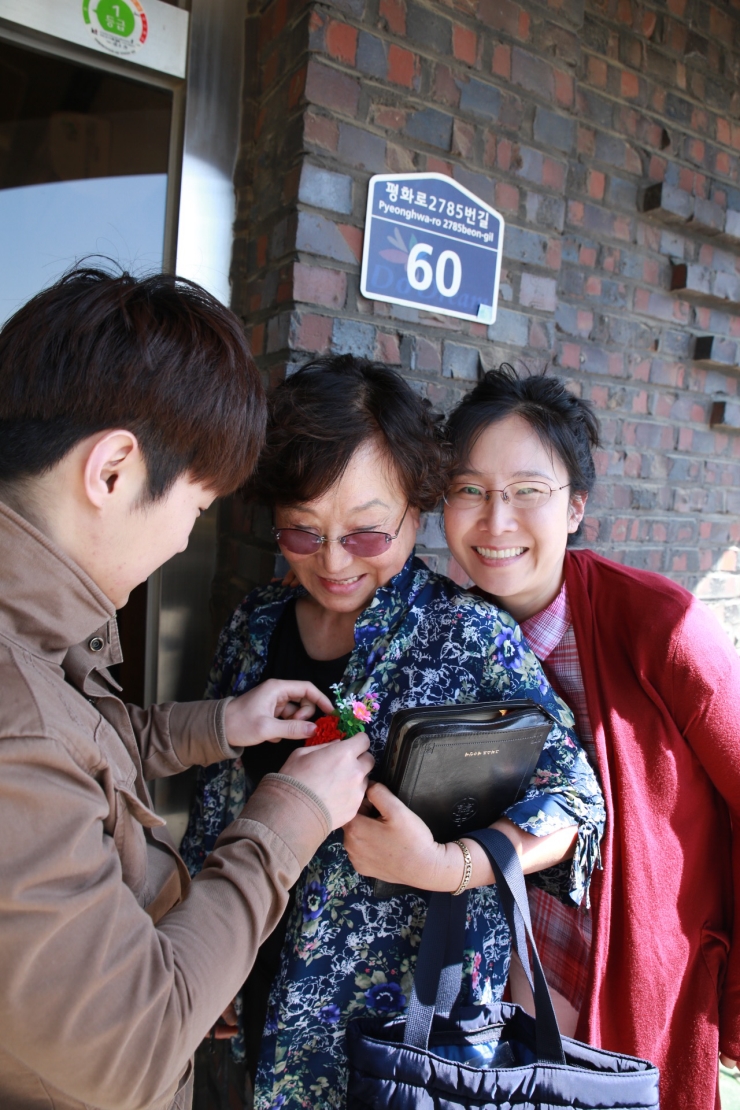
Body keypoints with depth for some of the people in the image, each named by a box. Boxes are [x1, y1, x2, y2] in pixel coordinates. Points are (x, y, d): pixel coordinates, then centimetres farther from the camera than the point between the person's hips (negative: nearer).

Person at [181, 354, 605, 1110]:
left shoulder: (468, 634, -17)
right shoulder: (254, 627, -4)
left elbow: (574, 799, -15)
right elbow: (217, 797, 6)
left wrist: (447, 866, -30)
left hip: (411, 994, -3)